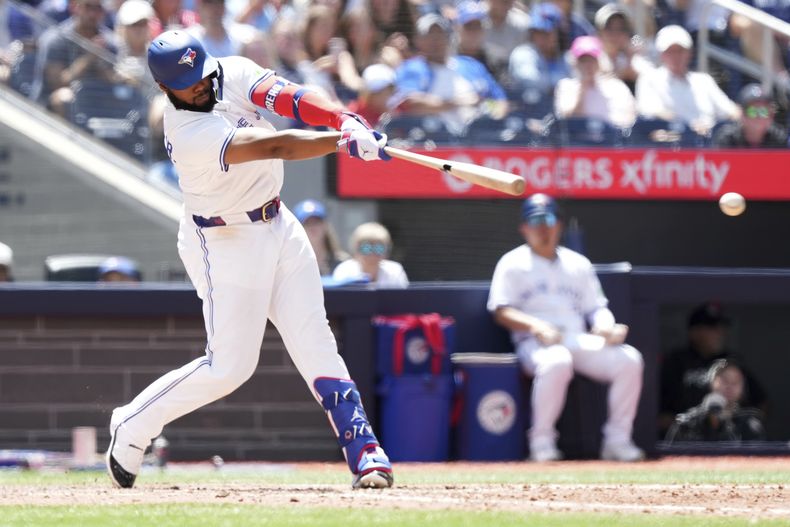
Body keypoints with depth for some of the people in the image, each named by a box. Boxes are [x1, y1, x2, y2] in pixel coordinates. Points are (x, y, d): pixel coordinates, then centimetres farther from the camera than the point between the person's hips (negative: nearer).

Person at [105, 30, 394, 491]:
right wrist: (345, 142, -43)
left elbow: (286, 96, -21)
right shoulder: (188, 135, -28)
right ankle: (133, 427, 13)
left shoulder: (233, 73, -7)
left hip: (279, 228, 7)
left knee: (315, 344, 1)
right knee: (229, 366, -4)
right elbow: (274, 147, -36)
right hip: (226, 243, -7)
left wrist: (345, 121, -38)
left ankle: (365, 453, -3)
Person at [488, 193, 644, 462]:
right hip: (535, 343, -5)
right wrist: (536, 326, -20)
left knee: (629, 359, -21)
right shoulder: (513, 264, 9)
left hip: (580, 339, 5)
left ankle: (617, 440, -14)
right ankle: (541, 441, -28)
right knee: (556, 362, -41)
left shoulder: (578, 264, 22)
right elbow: (501, 310, -2)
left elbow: (596, 307, 20)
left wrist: (605, 326, -5)